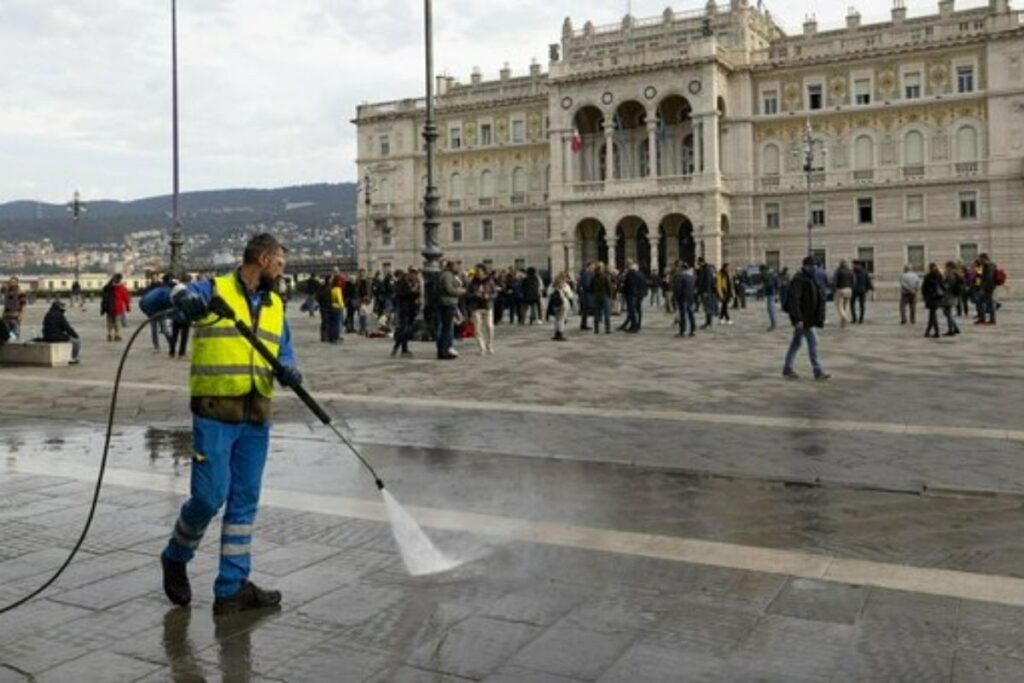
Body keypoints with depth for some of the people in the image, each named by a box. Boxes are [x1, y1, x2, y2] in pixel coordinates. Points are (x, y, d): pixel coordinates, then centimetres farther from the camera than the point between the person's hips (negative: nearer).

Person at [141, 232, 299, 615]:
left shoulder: (276, 306, 14)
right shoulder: (212, 291, -3)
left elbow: (283, 351, 13)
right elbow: (150, 303, -6)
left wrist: (288, 370, -10)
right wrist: (178, 295, -27)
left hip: (256, 419, 6)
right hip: (214, 415, -6)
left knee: (244, 502, 7)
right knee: (209, 497, -6)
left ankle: (232, 589, 16)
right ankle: (175, 558, 25)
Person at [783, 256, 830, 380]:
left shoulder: (810, 279, 14)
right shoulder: (799, 279, -17)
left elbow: (815, 298, 21)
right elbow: (793, 300, -23)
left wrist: (819, 318, 19)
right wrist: (797, 319, -27)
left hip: (807, 317, 10)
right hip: (802, 318, -10)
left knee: (796, 342, 13)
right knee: (813, 342, -7)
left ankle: (787, 369, 20)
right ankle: (818, 371, -2)